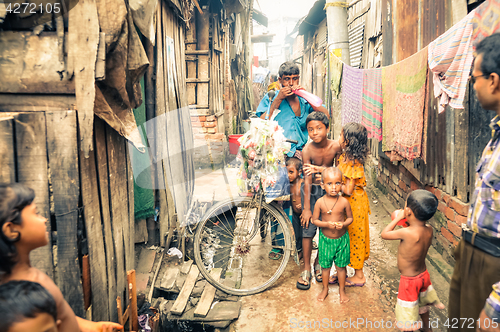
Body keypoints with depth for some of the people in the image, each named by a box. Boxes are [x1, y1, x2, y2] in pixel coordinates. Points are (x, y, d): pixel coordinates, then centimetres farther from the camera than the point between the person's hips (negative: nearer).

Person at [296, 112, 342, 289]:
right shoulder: (307, 150, -19)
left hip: (328, 189, 2)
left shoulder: (336, 146, -14)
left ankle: (319, 263, 27)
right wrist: (306, 208, -19)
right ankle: (306, 268, 12)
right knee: (308, 229, -3)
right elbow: (307, 180, -19)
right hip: (311, 190, -2)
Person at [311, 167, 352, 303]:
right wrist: (327, 224, -23)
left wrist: (343, 224, -21)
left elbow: (350, 217, -1)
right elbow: (314, 220, -7)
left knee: (341, 266, 14)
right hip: (325, 238, 0)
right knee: (325, 266, 16)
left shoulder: (344, 202, -13)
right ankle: (325, 289, 38)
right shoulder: (320, 202, -14)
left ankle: (342, 290, 36)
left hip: (341, 238, 0)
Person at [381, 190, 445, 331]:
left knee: (408, 311, 15)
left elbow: (384, 234, -19)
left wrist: (397, 218, -10)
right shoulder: (429, 230, -14)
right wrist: (406, 221, 1)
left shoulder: (406, 233, -35)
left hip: (409, 279, -8)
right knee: (422, 303, 33)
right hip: (423, 274, 8)